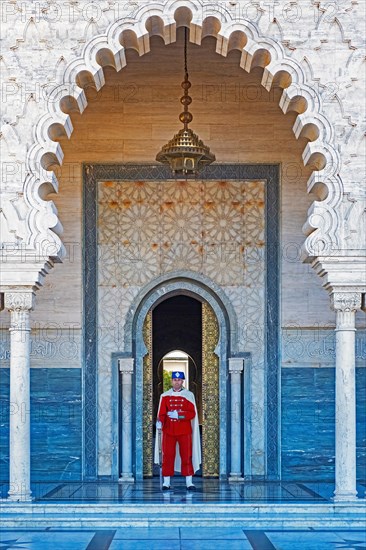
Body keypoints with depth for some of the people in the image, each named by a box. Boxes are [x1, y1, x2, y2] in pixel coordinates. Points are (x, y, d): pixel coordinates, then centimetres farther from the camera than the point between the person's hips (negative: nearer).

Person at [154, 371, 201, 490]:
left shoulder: (189, 395, 4)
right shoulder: (165, 396, 7)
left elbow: (192, 414, -3)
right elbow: (162, 412, 2)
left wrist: (178, 415, -17)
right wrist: (160, 422, -18)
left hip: (185, 431, -1)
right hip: (168, 431, 1)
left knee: (187, 456, -1)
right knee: (167, 456, 0)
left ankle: (189, 482, 2)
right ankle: (166, 482, 5)